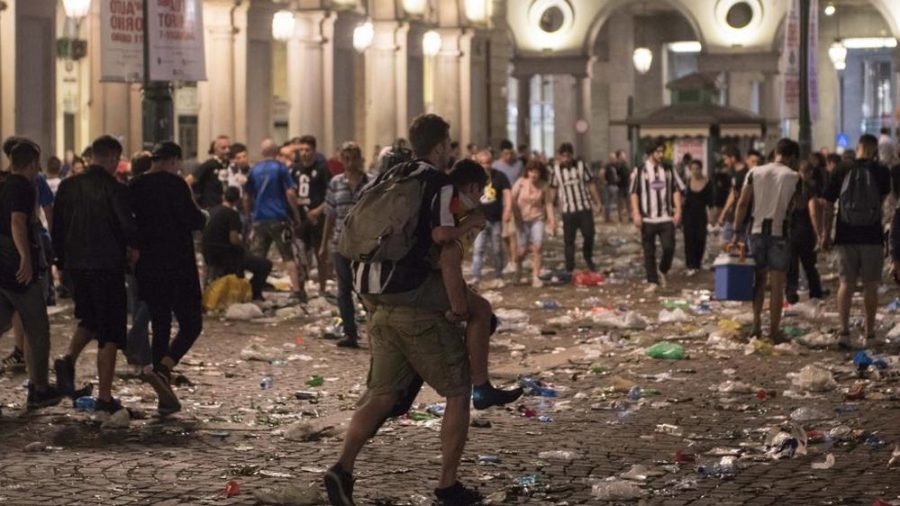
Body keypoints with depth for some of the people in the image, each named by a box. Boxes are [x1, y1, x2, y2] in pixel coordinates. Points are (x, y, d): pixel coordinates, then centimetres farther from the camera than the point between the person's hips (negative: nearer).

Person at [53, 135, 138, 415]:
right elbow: (128, 227, -16)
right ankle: (105, 396, 2)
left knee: (90, 320, 25)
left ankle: (68, 360, 0)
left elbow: (57, 228, 7)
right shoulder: (115, 189, -13)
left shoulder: (68, 186, 3)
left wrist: (63, 259, 17)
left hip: (76, 265, 5)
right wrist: (133, 248, 5)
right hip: (108, 266, -5)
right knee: (110, 333, 3)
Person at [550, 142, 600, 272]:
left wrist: (597, 202, 3)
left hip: (585, 208, 0)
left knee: (589, 234, -7)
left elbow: (590, 184, 6)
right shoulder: (555, 170, -1)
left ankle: (588, 259, 19)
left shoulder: (581, 165, 0)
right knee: (569, 240, 2)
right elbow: (553, 190, 5)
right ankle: (569, 269, 9)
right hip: (568, 210, 0)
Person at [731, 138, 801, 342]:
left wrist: (736, 233, 3)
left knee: (759, 279, 14)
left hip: (757, 230, 3)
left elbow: (742, 204, 1)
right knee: (777, 284, 3)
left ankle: (756, 324, 9)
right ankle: (774, 330, 6)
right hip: (779, 232, -3)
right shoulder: (794, 177, -2)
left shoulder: (754, 173, 4)